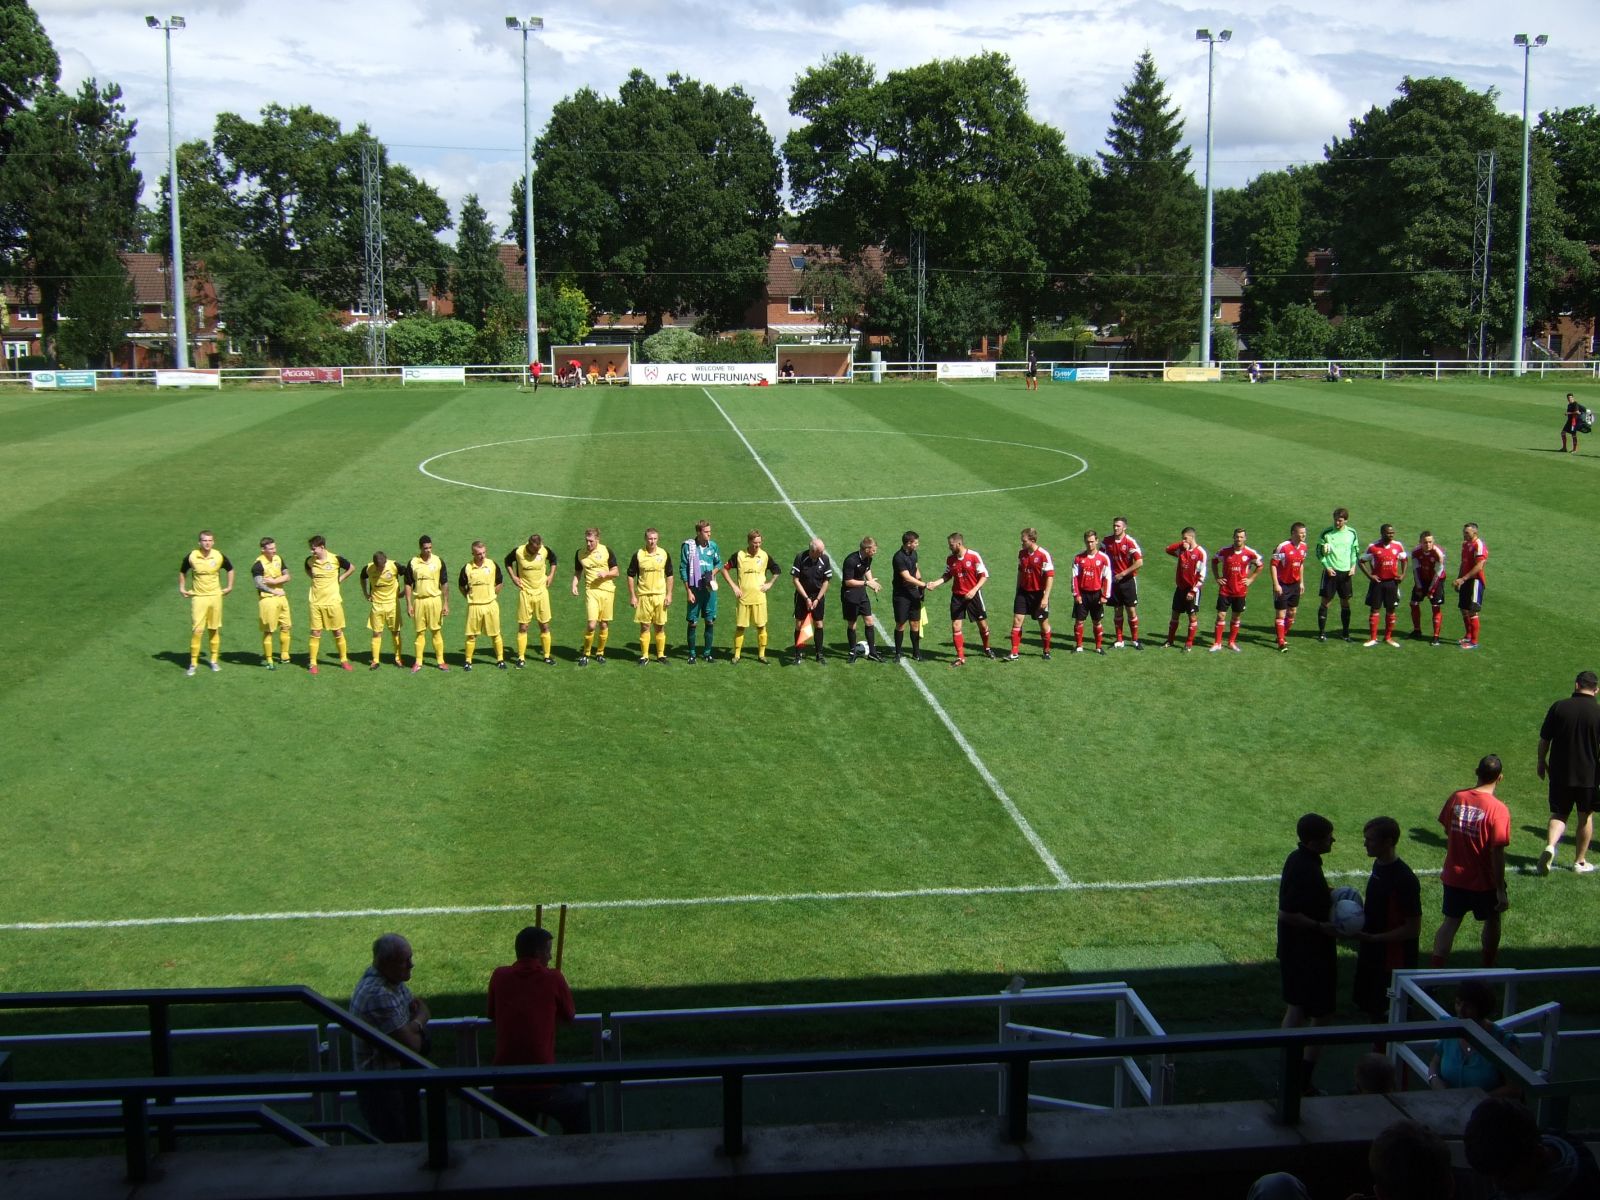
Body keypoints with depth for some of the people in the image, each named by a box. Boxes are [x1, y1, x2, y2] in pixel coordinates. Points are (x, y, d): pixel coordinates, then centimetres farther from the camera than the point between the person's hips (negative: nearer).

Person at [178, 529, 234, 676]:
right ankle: (193, 663, -1)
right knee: (196, 630, -7)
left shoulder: (219, 556, -4)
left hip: (215, 596, 2)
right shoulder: (191, 557, -8)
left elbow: (230, 569, 16)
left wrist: (229, 587, 12)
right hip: (198, 597, -2)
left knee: (215, 630, 8)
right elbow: (182, 571, 11)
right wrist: (181, 588, 7)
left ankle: (214, 660, 20)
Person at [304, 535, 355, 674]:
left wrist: (340, 579, 1)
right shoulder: (310, 560, -1)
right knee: (315, 633, 2)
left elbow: (352, 567, 6)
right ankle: (313, 663, 8)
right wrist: (314, 578, 8)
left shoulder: (336, 559, -10)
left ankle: (344, 660, 20)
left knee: (338, 632, 6)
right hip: (316, 602, 2)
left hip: (333, 601, -2)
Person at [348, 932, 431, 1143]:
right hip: (381, 1087, -9)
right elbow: (411, 1045, -26)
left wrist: (417, 1023, -12)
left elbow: (422, 1009, 11)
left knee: (413, 1139, 17)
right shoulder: (378, 995, -28)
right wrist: (419, 1033, -4)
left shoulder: (393, 981, 1)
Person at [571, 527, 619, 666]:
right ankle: (585, 654, 2)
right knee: (591, 624, -14)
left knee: (604, 625, 6)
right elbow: (577, 572, 15)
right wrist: (574, 585, -2)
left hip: (607, 590, 1)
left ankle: (600, 653, 22)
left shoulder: (606, 550, -1)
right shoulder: (580, 554, 3)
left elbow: (616, 572, 5)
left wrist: (606, 573, -15)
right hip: (591, 591, -1)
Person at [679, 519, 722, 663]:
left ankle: (707, 651, 17)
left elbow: (719, 563, 18)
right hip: (694, 589, -3)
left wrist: (713, 572, -5)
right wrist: (688, 591, -8)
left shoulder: (713, 546, 4)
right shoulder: (688, 546, -6)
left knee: (710, 621, 6)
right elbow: (683, 569, -5)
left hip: (710, 588, 3)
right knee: (692, 622, 2)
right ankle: (692, 653, 11)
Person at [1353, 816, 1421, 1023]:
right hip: (1371, 956, 8)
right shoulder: (1379, 865, 4)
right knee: (1368, 1009, 17)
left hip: (1392, 962, -8)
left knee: (1384, 1016, 2)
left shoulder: (1404, 880, -23)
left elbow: (1413, 929, -21)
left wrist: (1372, 938, -24)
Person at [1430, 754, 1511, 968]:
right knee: (1492, 920, 21)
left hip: (1454, 876, 3)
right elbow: (1497, 853, -20)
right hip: (1484, 881, -3)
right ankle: (1487, 968, 34)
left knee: (1450, 922, 10)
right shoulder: (1498, 810, -20)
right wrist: (1501, 891, -14)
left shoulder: (1456, 798, -6)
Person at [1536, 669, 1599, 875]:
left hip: (1559, 774, 1)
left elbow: (1544, 740, 0)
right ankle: (1580, 862, 23)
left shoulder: (1558, 707, -6)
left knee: (1559, 814, 10)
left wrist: (1542, 762, 15)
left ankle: (1550, 845, -18)